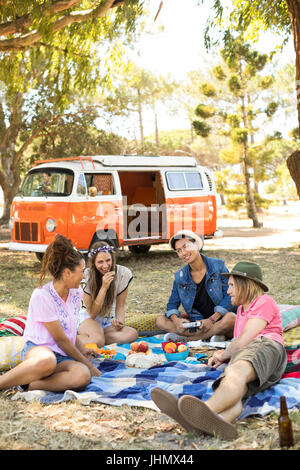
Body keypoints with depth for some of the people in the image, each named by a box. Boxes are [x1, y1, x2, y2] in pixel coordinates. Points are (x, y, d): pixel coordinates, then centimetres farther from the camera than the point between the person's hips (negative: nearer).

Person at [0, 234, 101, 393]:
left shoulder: (76, 293, 9)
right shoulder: (41, 296, -14)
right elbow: (60, 340, -10)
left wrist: (82, 350, 16)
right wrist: (89, 365, -4)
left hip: (63, 356, 6)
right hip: (36, 350, -6)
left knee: (82, 376, -31)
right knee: (47, 361, -45)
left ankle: (27, 385, -24)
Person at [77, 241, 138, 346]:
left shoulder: (123, 273, -11)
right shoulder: (87, 276, -17)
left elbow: (120, 306, -1)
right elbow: (92, 313, -18)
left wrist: (119, 321, -23)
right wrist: (104, 287, -28)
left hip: (109, 321, 5)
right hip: (88, 319, -4)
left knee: (133, 334, -28)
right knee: (98, 340, -38)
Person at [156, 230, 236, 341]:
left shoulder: (218, 266, -4)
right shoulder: (180, 277, 6)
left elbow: (230, 296, -7)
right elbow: (172, 304, 9)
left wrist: (212, 319, -18)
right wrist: (176, 320, -14)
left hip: (219, 320, -3)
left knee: (230, 318, -37)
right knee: (160, 321, -14)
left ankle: (184, 337, -24)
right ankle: (210, 336, -24)